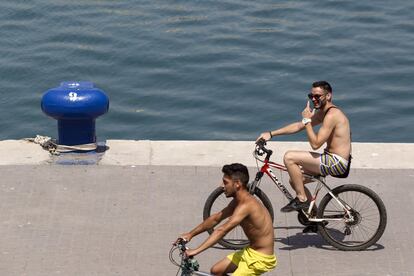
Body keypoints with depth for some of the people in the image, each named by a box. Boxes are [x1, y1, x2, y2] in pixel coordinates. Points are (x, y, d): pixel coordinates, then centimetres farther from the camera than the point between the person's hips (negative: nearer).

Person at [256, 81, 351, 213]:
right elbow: (298, 126, 18)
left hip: (337, 163, -10)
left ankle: (302, 199, -7)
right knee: (295, 180, 15)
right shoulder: (322, 112, 13)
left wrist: (307, 120, -16)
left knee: (289, 157, -15)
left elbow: (315, 144, -22)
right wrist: (271, 134, 14)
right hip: (333, 160, 10)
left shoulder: (332, 115, -19)